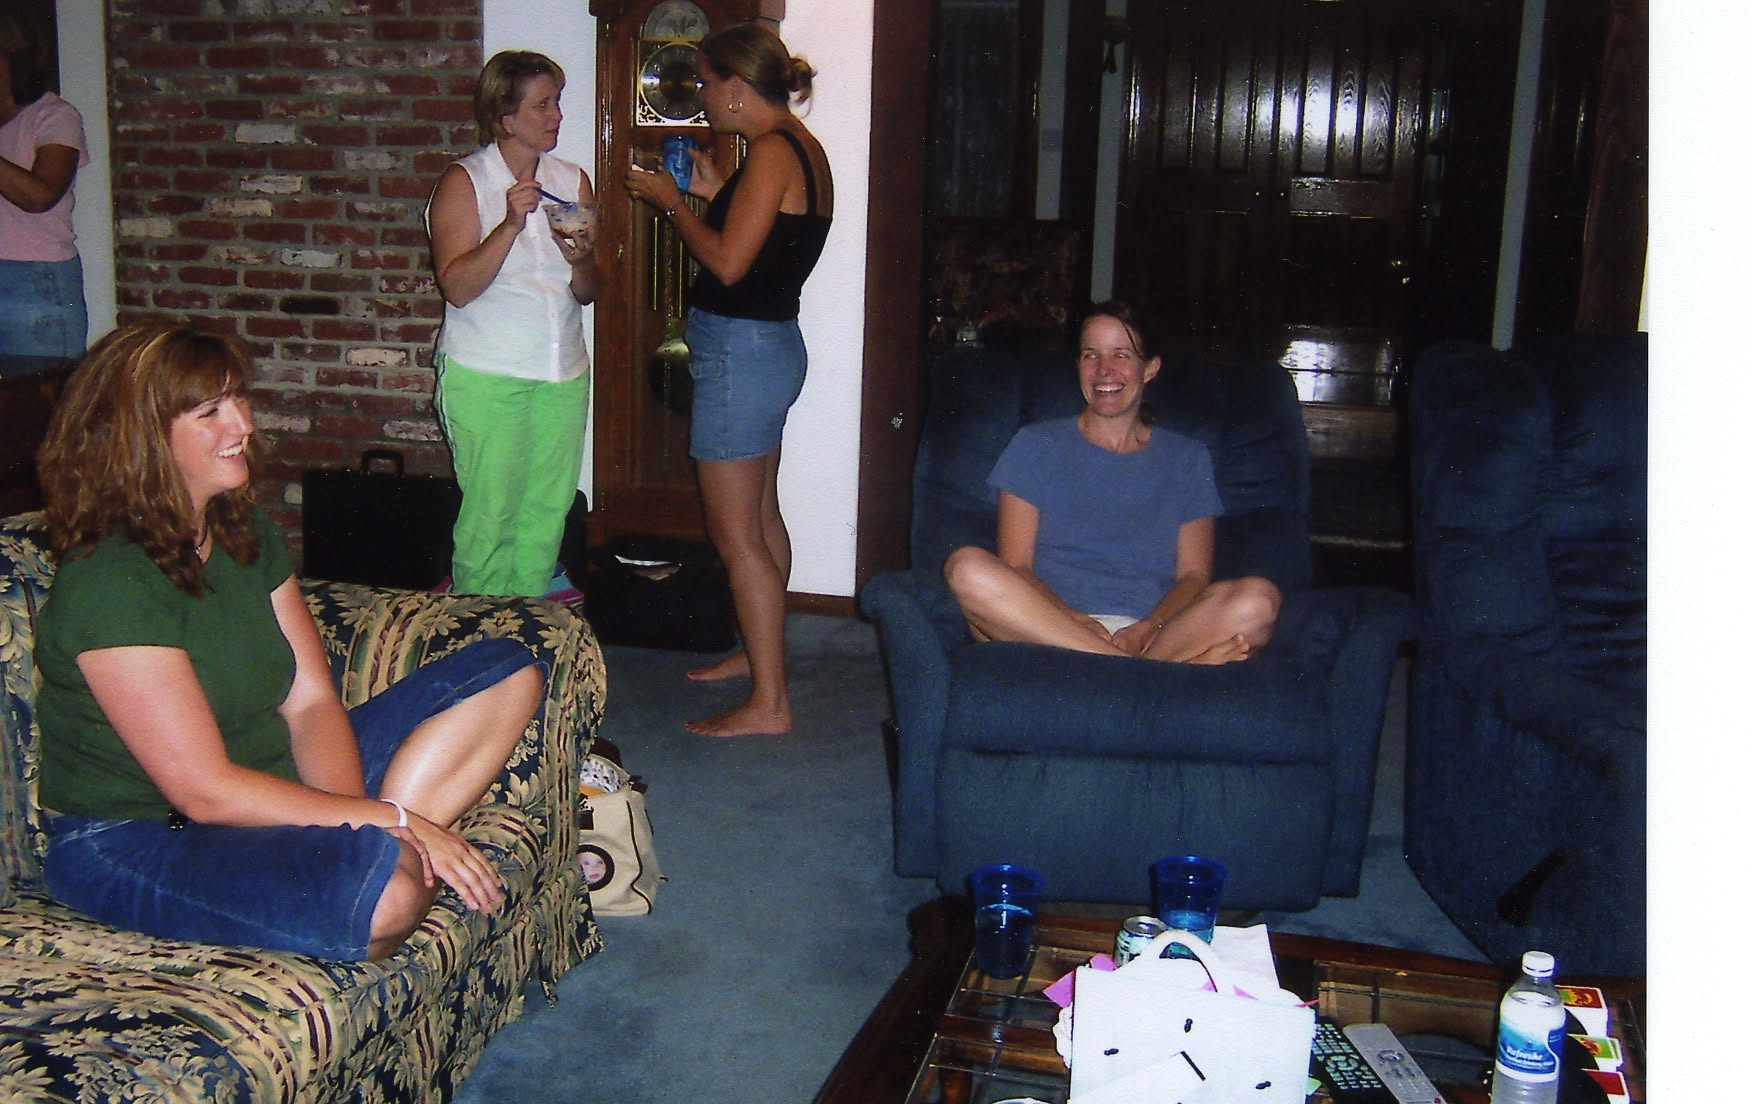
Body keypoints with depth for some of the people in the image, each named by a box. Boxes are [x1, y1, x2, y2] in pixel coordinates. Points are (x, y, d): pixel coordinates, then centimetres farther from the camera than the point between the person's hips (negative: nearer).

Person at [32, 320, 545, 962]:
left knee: (508, 676, 1)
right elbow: (205, 790, -24)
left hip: (274, 783, 9)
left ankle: (385, 850, -14)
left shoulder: (245, 532, 6)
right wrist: (391, 823, -23)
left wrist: (357, 822, -19)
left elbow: (311, 703, 0)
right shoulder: (107, 582, -21)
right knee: (379, 895, -40)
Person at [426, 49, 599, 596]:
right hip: (486, 378, -5)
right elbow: (458, 287, -15)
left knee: (546, 514, 8)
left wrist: (581, 263, -12)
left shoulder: (572, 181, 10)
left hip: (562, 375, 5)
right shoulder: (464, 182, -4)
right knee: (490, 514, -2)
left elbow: (588, 292, 11)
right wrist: (511, 225, -25)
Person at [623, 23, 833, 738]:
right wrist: (715, 194, 13)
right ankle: (757, 651, 37)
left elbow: (728, 262, -22)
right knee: (760, 516, 21)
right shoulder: (802, 148, 12)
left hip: (741, 349, -11)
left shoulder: (773, 151, -17)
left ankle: (768, 703, 0)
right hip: (771, 343, 11)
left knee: (735, 533, -5)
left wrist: (672, 201, -8)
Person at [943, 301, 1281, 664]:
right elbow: (1015, 566, 4)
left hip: (1155, 633, 1)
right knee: (967, 567, -32)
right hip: (1047, 623, 0)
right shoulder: (1036, 446, 15)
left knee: (1258, 598, -26)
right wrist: (1074, 620, -16)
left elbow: (1194, 576, 9)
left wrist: (1146, 630, -13)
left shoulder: (1187, 460, 20)